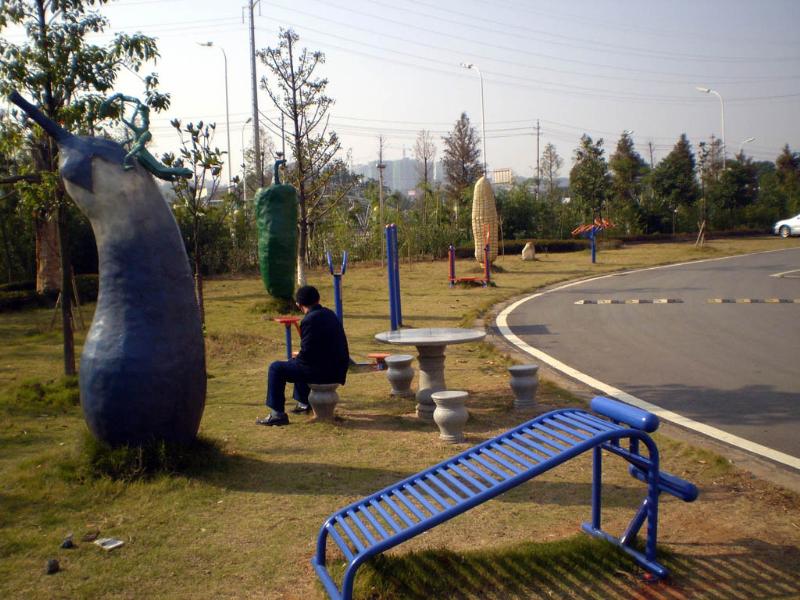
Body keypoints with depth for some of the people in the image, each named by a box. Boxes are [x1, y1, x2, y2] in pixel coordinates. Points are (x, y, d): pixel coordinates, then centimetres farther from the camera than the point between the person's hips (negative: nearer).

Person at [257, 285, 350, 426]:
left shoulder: (310, 320, -18)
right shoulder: (330, 314, 10)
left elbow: (307, 353, -19)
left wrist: (294, 360, 2)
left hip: (323, 372, -9)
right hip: (338, 370, 9)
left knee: (276, 368, -2)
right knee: (296, 363, 34)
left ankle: (277, 414, -1)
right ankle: (304, 403, 43)